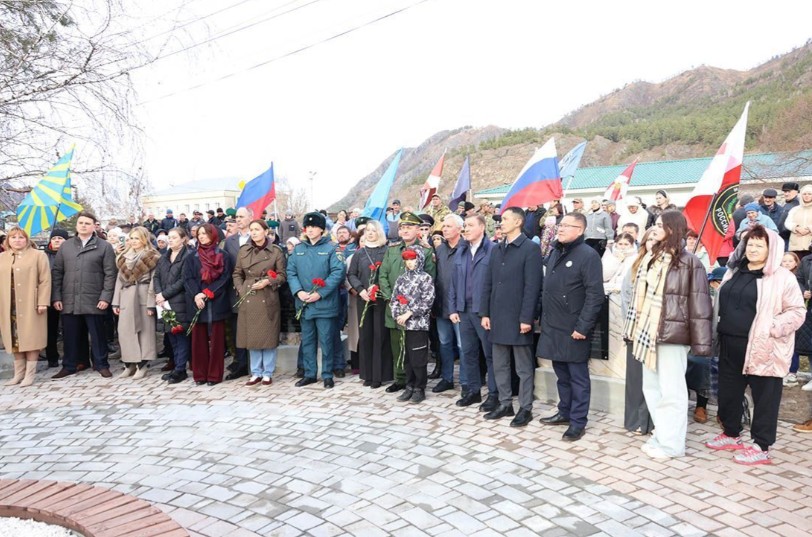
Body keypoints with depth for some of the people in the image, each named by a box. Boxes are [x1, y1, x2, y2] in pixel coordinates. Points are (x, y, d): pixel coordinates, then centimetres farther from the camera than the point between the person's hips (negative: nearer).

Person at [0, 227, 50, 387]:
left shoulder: (38, 255, 0)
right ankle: (18, 374, 17)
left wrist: (42, 302, -13)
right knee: (15, 340, 9)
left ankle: (30, 374, 5)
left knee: (30, 339, -1)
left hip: (30, 306, -4)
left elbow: (45, 280, -5)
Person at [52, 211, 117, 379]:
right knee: (70, 335, 10)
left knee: (97, 335, 5)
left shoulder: (104, 246, 0)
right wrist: (56, 297, 1)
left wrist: (105, 297, -11)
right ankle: (68, 366, 23)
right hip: (69, 300, 3)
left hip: (94, 300, -3)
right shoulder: (65, 246, 11)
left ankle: (102, 365, 16)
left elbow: (110, 274, -4)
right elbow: (57, 273, 9)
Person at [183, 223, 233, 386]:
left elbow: (225, 278, -4)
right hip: (197, 303, 2)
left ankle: (215, 375, 8)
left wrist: (207, 293, -13)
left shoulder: (223, 256, 4)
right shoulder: (192, 257, 10)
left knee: (216, 340, 1)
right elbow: (187, 278, 1)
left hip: (216, 304, -2)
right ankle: (199, 375, 12)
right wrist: (196, 296, -16)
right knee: (199, 340, 4)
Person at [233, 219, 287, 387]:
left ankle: (267, 373, 14)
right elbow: (237, 274, 12)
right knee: (251, 336, 7)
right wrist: (240, 290, -2)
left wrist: (267, 282, -15)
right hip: (248, 298, 3)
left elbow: (282, 275, 0)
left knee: (268, 336, 2)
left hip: (268, 299, -3)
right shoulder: (243, 250, 7)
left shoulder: (276, 251, -2)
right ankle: (256, 373, 18)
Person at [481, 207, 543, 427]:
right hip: (497, 317, 7)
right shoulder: (496, 250, 14)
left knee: (523, 367, 5)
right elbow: (488, 283, 13)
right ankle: (505, 404, 25)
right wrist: (485, 313, 7)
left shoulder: (530, 249, -8)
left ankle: (525, 408, 15)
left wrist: (526, 318, -17)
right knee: (499, 365, 13)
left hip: (518, 318, -7)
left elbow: (532, 286, -13)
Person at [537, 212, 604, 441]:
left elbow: (595, 295, -16)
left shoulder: (588, 255, -12)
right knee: (561, 373, 17)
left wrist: (583, 327, -18)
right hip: (553, 327, 7)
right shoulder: (555, 252, 12)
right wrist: (544, 318, 13)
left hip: (573, 329, -7)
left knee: (577, 376, 4)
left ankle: (578, 422, 13)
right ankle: (564, 412, 31)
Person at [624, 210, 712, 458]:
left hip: (671, 334, -7)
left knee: (671, 390, 1)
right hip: (648, 332, 7)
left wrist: (700, 342, -13)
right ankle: (662, 435, 27)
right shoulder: (650, 258, 13)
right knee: (651, 388, 13)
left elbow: (698, 304, -10)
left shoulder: (688, 262, -8)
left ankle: (672, 443, 14)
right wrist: (636, 328, 15)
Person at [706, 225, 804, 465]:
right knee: (728, 391, 15)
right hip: (730, 345, 6)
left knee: (764, 397, 3)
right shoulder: (734, 272, 13)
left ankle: (761, 447, 13)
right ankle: (731, 434, 32)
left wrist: (771, 328, -18)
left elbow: (796, 312, -8)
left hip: (762, 348, -6)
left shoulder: (782, 277, -5)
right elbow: (721, 303, 22)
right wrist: (721, 328, 14)